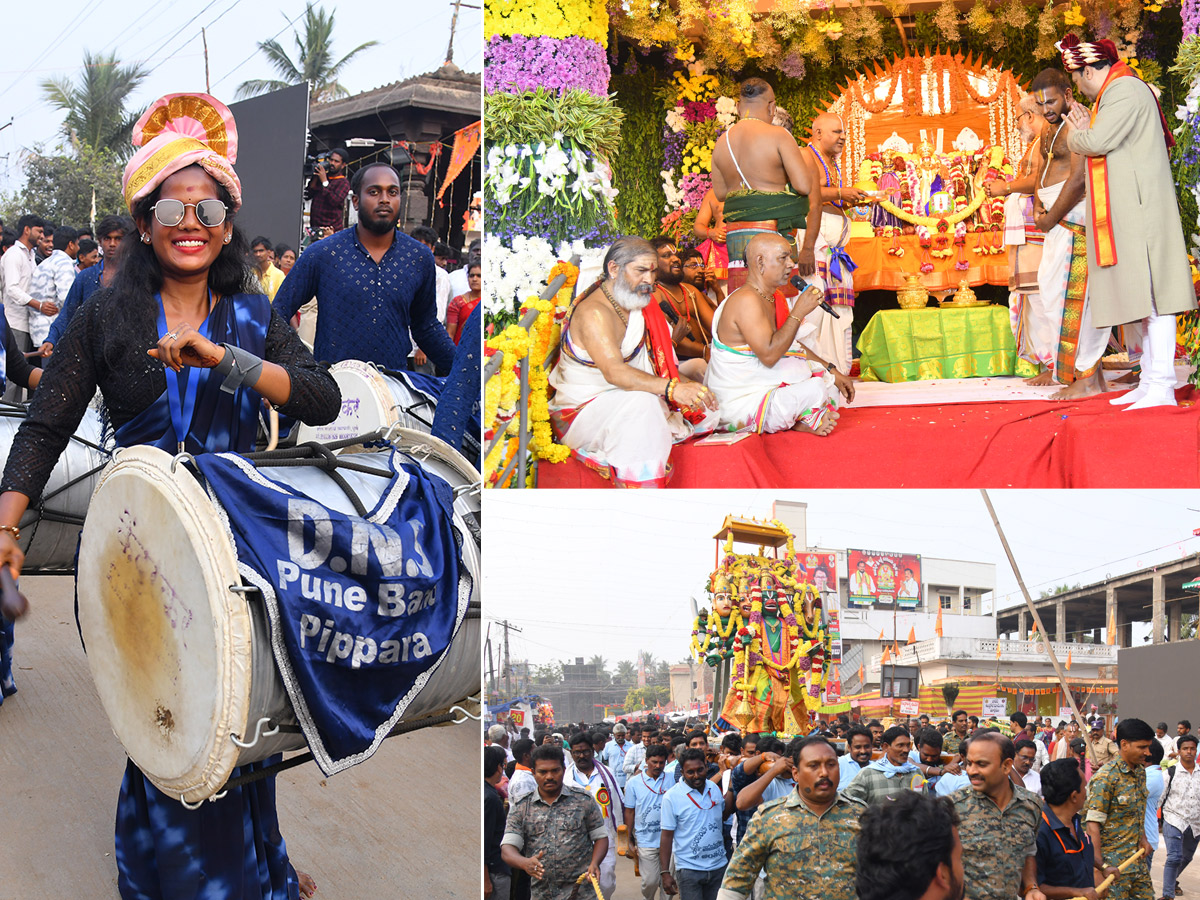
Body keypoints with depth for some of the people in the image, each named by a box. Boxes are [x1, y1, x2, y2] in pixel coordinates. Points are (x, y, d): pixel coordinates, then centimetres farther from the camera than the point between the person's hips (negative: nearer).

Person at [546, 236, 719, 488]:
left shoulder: (636, 301, 6)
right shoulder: (594, 313, -24)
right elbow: (614, 371, -40)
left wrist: (686, 384, -9)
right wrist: (673, 388, -51)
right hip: (585, 408, -9)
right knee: (640, 405, -39)